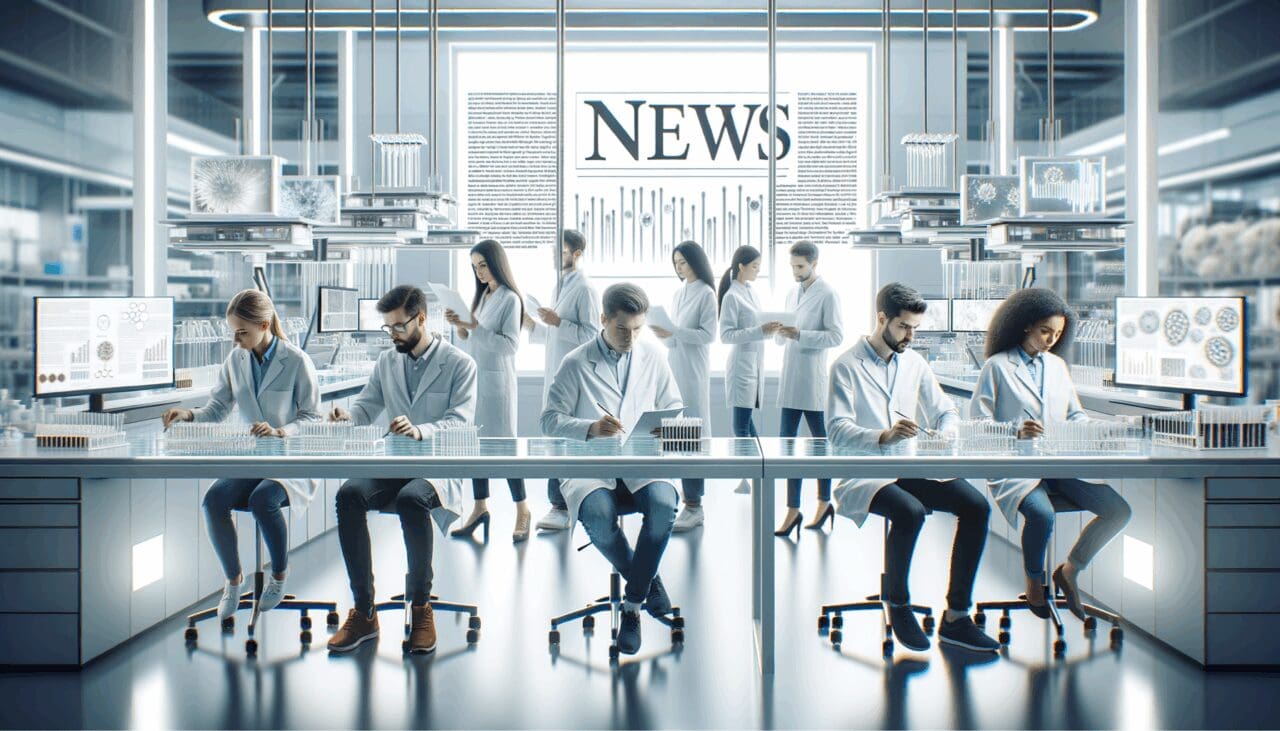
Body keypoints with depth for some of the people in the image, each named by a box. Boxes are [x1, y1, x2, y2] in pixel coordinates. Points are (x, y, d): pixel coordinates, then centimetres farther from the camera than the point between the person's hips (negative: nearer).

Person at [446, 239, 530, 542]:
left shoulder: (510, 299, -8)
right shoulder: (481, 296, 14)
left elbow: (510, 345, -16)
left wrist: (475, 327, -21)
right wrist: (460, 326, -1)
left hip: (496, 380, -7)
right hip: (474, 378, 7)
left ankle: (522, 511, 9)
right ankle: (480, 507, 18)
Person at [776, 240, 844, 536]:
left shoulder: (827, 294, -6)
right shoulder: (792, 294, 16)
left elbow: (836, 335, -11)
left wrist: (800, 335, -20)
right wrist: (782, 332, 0)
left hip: (813, 378, -7)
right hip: (790, 378, 7)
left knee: (820, 442, 6)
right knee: (788, 442, 4)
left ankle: (824, 502, 20)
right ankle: (793, 508, 8)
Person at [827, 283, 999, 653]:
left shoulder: (914, 363, 14)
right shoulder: (847, 366, -5)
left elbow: (946, 412, 19)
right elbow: (838, 430, -15)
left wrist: (944, 435, -5)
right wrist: (884, 437, -32)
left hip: (911, 470, 6)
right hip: (863, 476, -6)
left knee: (977, 505, -16)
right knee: (910, 512, -34)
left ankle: (956, 617, -10)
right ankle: (897, 604, -8)